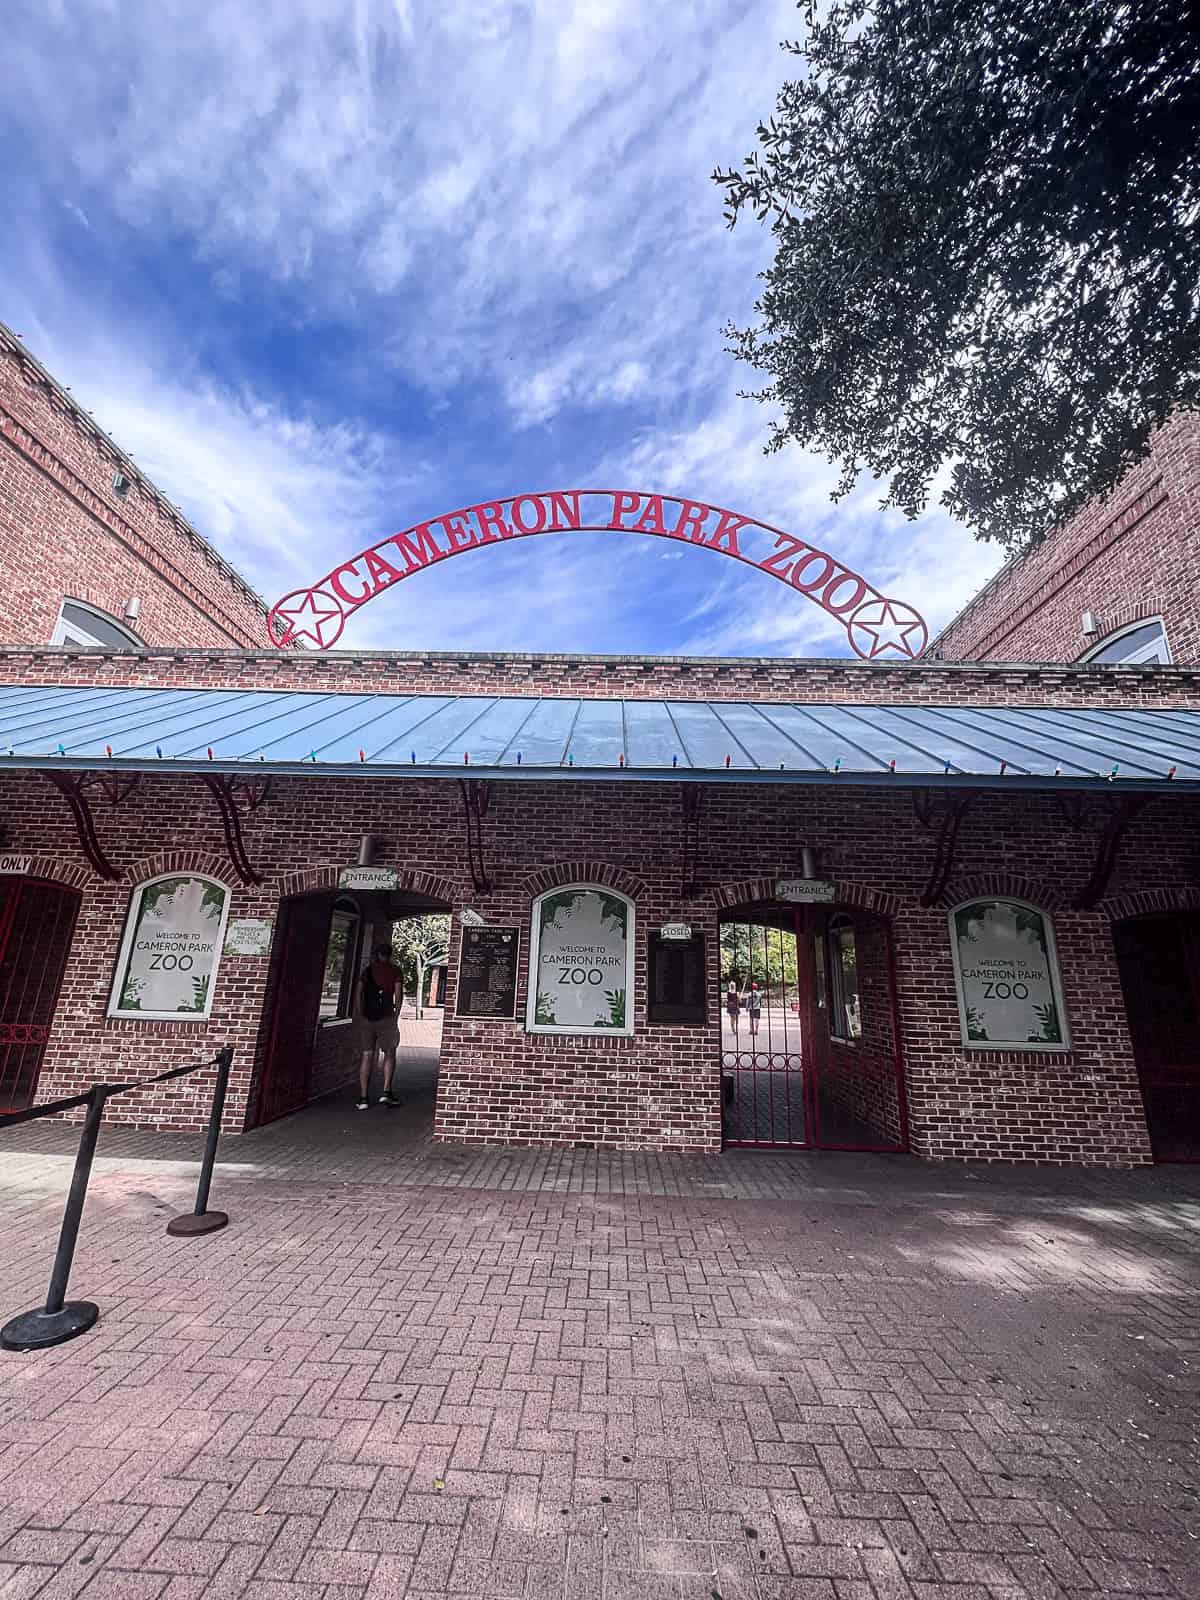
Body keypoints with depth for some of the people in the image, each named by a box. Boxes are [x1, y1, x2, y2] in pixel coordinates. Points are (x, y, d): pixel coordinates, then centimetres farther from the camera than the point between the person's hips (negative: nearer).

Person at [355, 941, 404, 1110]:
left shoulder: (367, 970, 11)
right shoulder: (395, 971, 3)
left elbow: (358, 992, 7)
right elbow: (398, 993, -5)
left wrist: (358, 1015, 11)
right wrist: (396, 1014, 0)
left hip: (366, 1017, 3)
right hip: (385, 1017, -3)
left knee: (367, 1056, 7)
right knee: (389, 1054, 10)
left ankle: (363, 1098, 5)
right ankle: (386, 1092, 3)